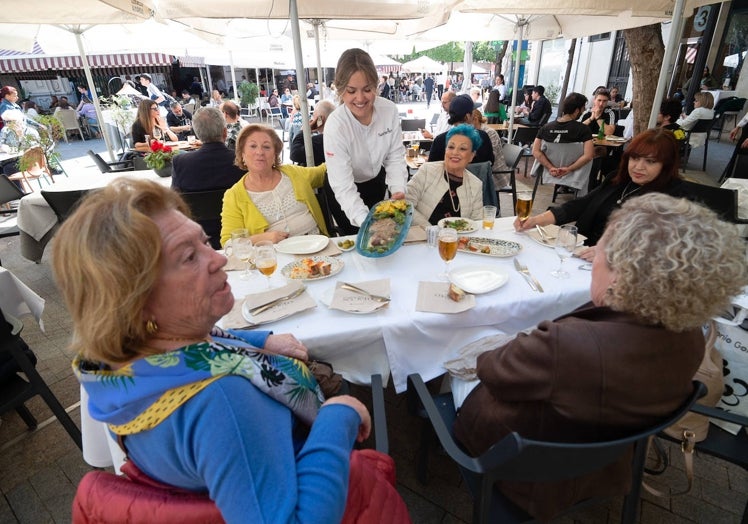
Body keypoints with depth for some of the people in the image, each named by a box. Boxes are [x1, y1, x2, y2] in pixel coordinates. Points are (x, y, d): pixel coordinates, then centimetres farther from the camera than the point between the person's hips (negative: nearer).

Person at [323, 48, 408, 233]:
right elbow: (343, 186, -35)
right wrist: (365, 221, -48)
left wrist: (398, 190, -32)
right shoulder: (335, 126, -32)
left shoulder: (389, 110, -20)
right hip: (347, 191, -4)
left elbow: (395, 156, -14)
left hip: (377, 180, 4)